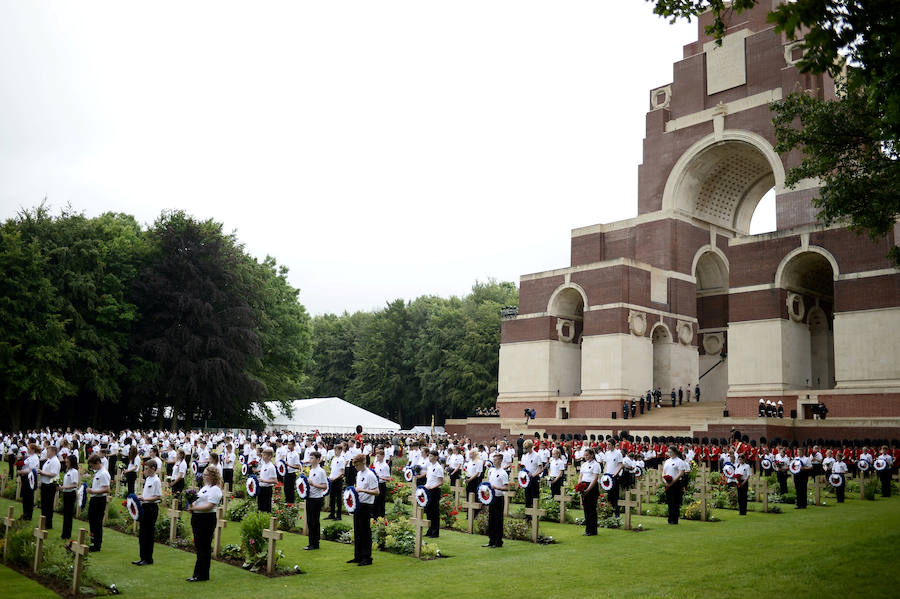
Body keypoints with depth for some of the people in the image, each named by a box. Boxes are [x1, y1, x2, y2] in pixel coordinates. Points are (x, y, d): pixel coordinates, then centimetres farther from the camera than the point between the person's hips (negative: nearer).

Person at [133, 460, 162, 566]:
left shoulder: (156, 481, -15)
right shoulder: (148, 479, 12)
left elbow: (158, 497, -20)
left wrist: (144, 499, -20)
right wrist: (139, 497, 6)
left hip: (152, 508, -9)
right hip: (145, 507, 9)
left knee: (149, 534, -2)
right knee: (142, 533, 13)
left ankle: (148, 559, 6)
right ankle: (143, 558, 21)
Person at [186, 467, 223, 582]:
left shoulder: (215, 489, -13)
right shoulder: (205, 487, 18)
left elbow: (209, 506, -21)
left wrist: (193, 508, -17)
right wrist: (191, 506, 3)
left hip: (207, 519, -10)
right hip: (197, 519, 10)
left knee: (204, 547, -3)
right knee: (198, 546, 14)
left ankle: (202, 575, 4)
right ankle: (198, 574, 22)